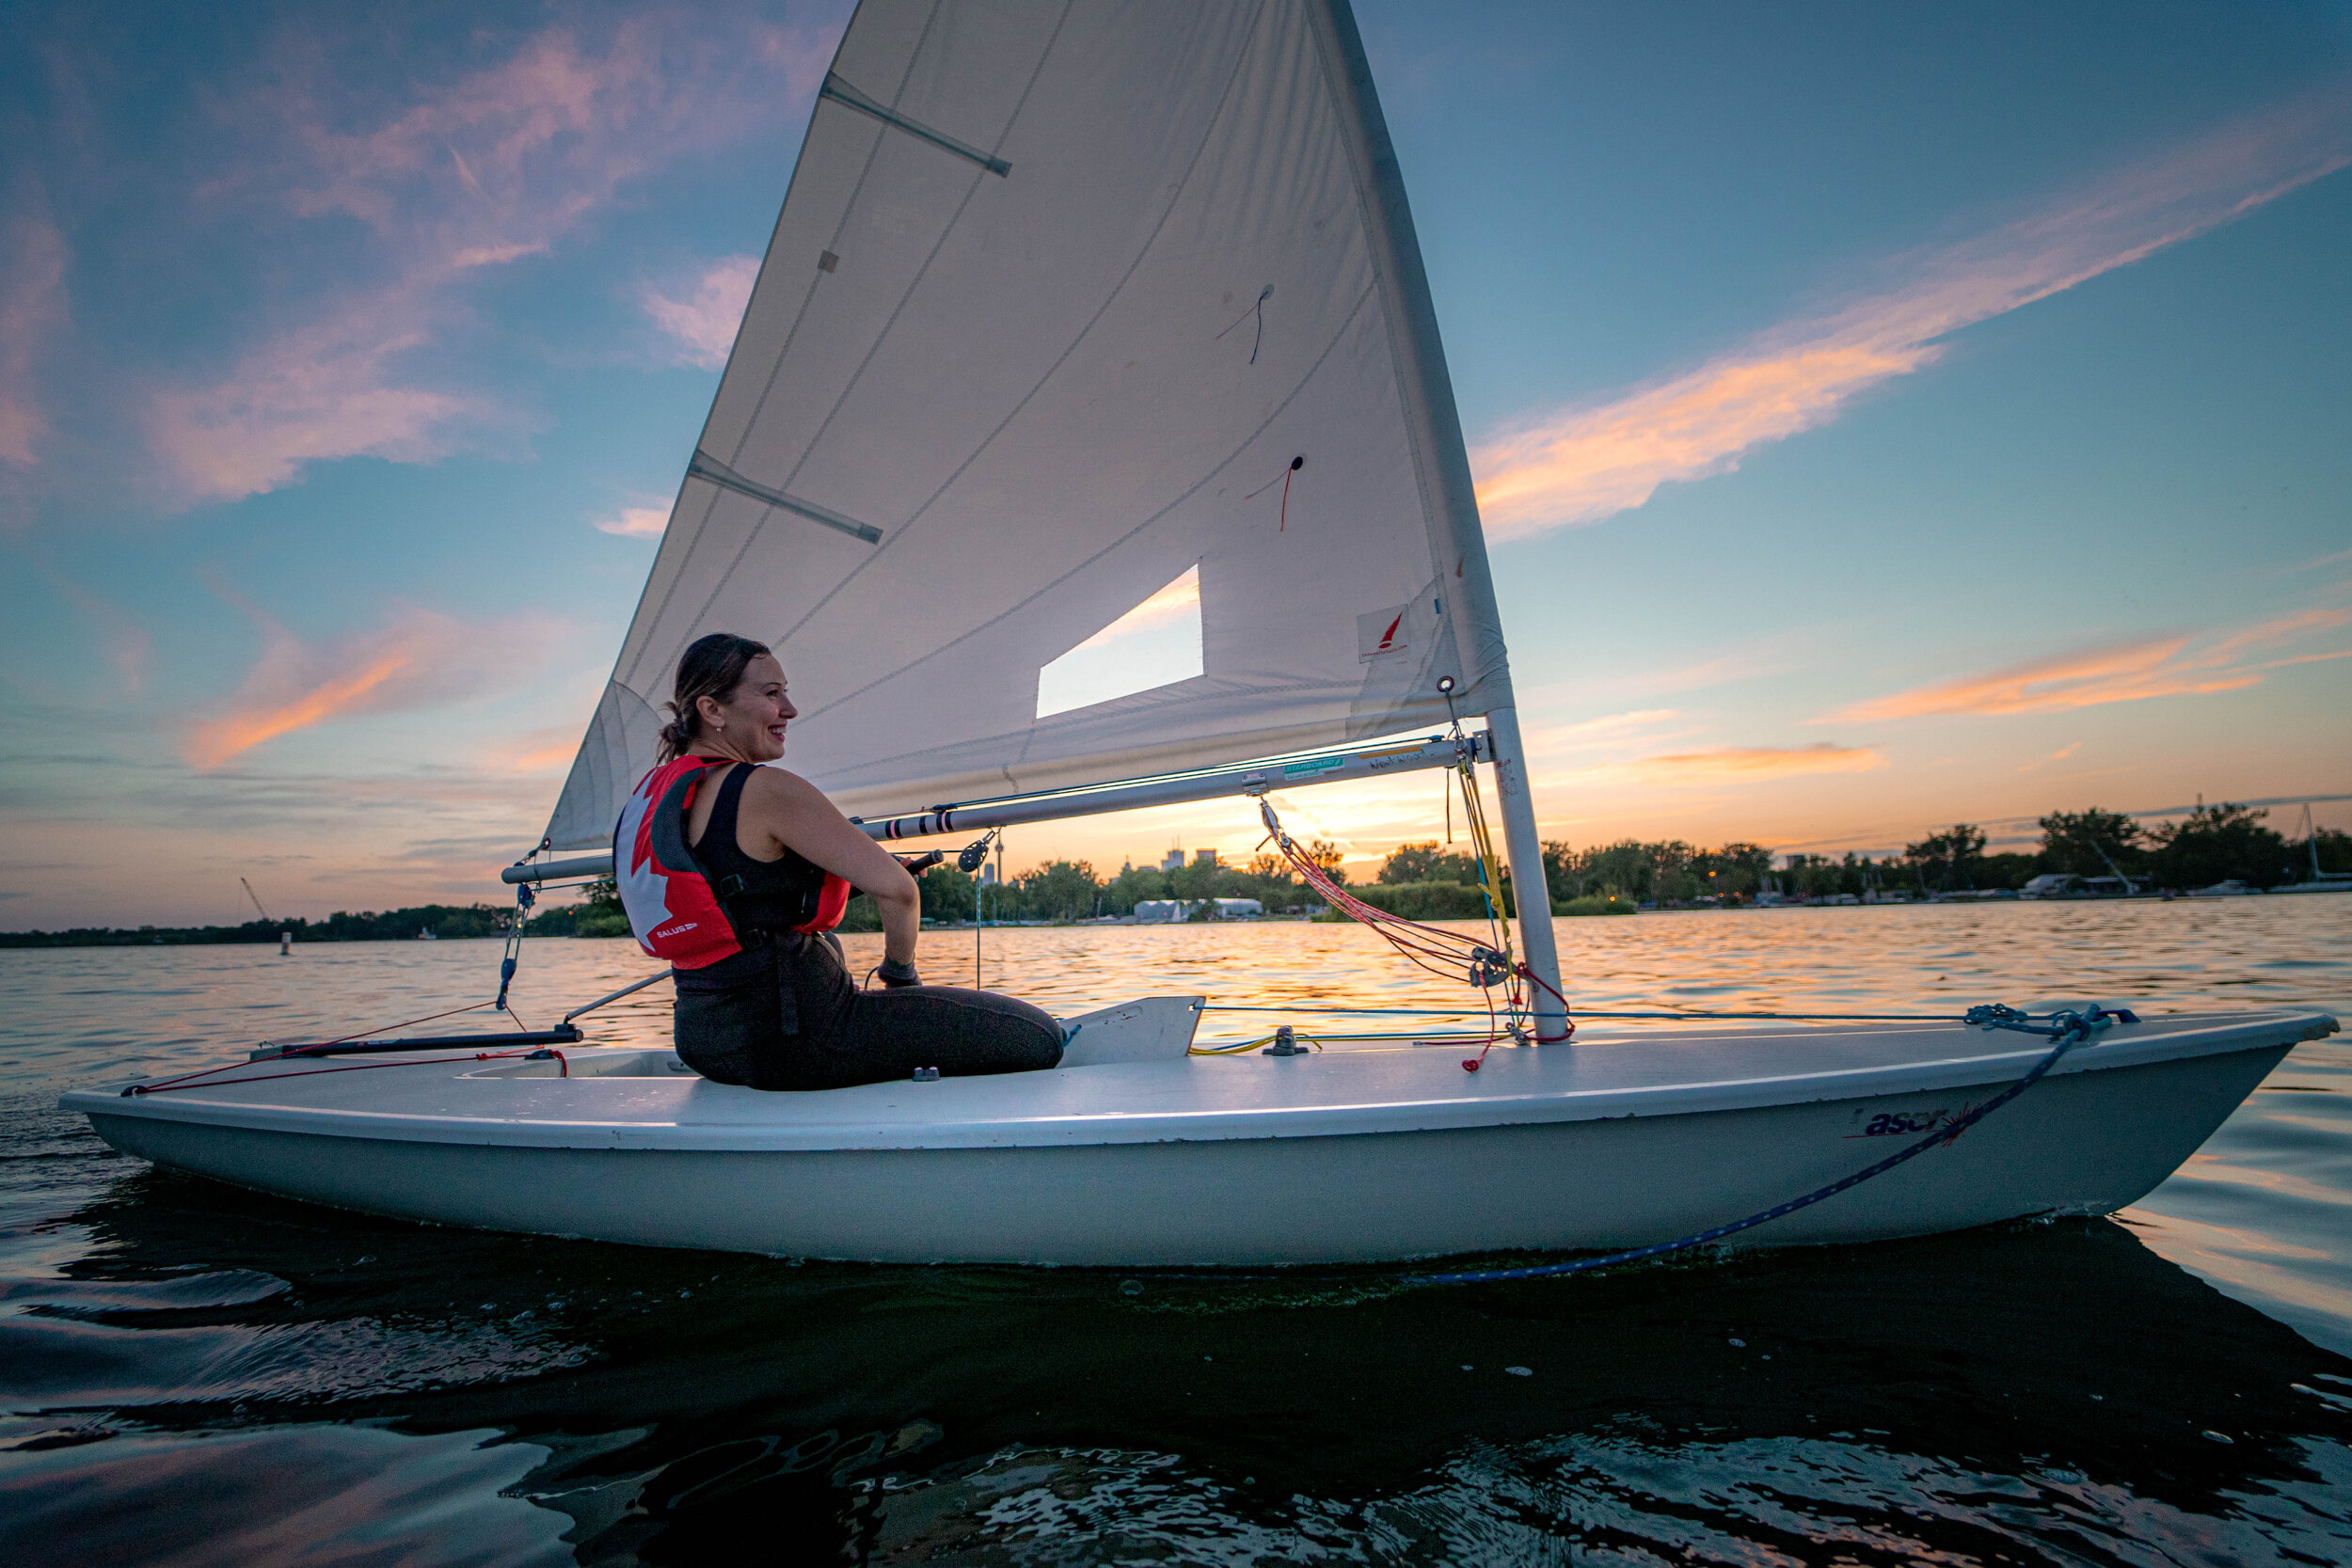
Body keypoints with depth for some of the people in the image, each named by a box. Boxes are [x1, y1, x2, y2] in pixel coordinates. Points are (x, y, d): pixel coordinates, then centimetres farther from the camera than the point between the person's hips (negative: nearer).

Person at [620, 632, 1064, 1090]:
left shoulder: (650, 790, 11)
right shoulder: (765, 790, -18)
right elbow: (896, 887, -23)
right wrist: (900, 973, -4)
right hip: (796, 1032, -10)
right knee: (1038, 1036, -8)